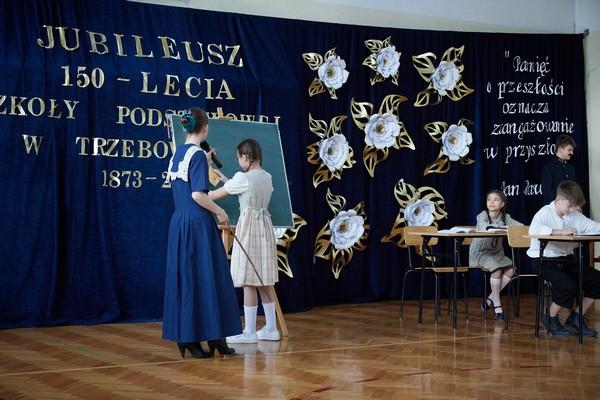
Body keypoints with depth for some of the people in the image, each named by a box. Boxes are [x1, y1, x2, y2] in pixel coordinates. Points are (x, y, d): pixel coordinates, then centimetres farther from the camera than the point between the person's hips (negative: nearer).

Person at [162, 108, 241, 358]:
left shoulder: (178, 153, 12)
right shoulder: (198, 154, -12)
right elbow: (198, 194, -20)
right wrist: (220, 212, -7)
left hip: (179, 223, 8)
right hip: (198, 224, -8)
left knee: (184, 279, 9)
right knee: (205, 278, -1)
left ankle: (185, 337, 12)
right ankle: (214, 337, 4)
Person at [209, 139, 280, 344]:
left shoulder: (243, 178, -12)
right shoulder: (267, 177, 9)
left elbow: (214, 195, -5)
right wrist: (226, 180, 28)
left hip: (248, 228, -8)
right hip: (264, 228, 8)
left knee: (249, 282, -4)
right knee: (264, 281, 11)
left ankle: (249, 332, 0)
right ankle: (271, 329, 15)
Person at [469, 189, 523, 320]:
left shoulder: (505, 217, 2)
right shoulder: (482, 216, -10)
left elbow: (521, 226, -13)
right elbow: (484, 227, -33)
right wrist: (505, 227, -34)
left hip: (497, 253, 5)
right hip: (480, 252, -5)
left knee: (511, 269, -19)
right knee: (496, 269, -30)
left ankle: (490, 299, -6)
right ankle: (497, 305, -17)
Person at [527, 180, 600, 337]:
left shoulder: (575, 216, 10)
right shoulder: (545, 213, -11)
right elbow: (533, 229, -32)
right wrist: (560, 231, -33)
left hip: (566, 259, 7)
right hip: (544, 260, -7)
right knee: (570, 287, -28)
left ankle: (576, 318, 12)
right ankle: (551, 318, 1)